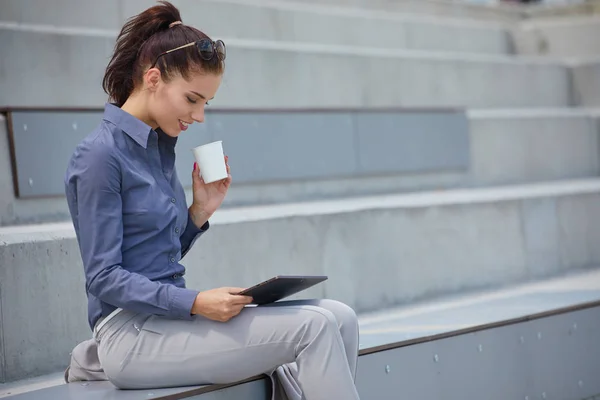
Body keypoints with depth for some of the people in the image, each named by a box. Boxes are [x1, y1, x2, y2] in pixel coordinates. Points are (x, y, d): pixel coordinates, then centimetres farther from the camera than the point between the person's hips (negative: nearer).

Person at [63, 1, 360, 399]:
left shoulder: (161, 145, 13)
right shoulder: (100, 155, -11)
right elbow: (104, 277, -14)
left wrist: (200, 211, 2)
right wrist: (196, 303, -23)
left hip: (168, 316, 8)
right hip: (130, 328, -8)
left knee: (340, 319, -7)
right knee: (314, 328, -19)